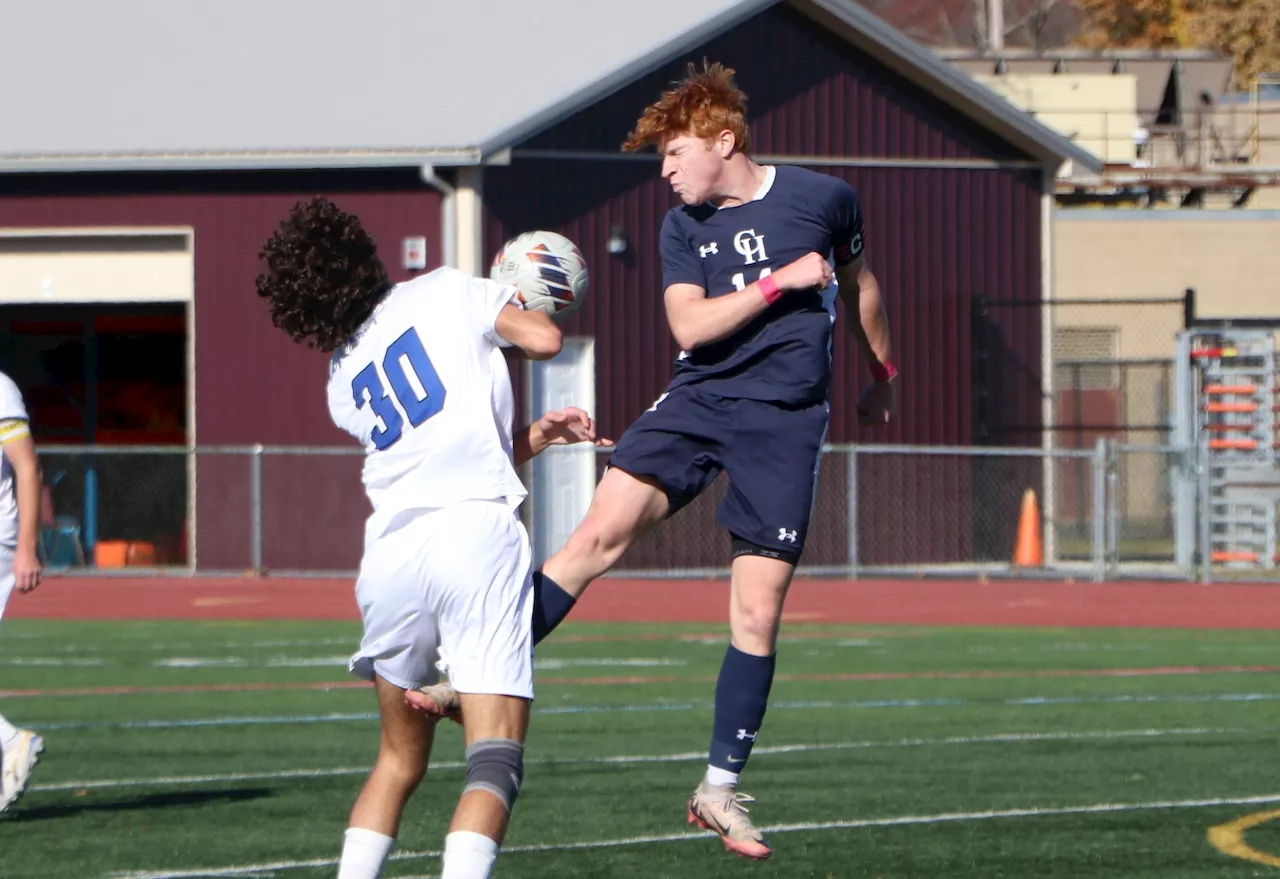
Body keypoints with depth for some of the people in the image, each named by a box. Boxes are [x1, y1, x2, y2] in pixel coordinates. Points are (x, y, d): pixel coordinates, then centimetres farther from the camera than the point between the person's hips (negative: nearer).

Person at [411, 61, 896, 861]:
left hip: (786, 420, -2)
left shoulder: (824, 198, 1)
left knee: (757, 613, -2)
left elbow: (859, 282, 20)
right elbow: (690, 325, -8)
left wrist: (883, 371, 31)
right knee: (601, 531, -16)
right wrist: (779, 283, -13)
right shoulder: (684, 227, 5)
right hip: (698, 401, 2)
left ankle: (720, 789, 9)